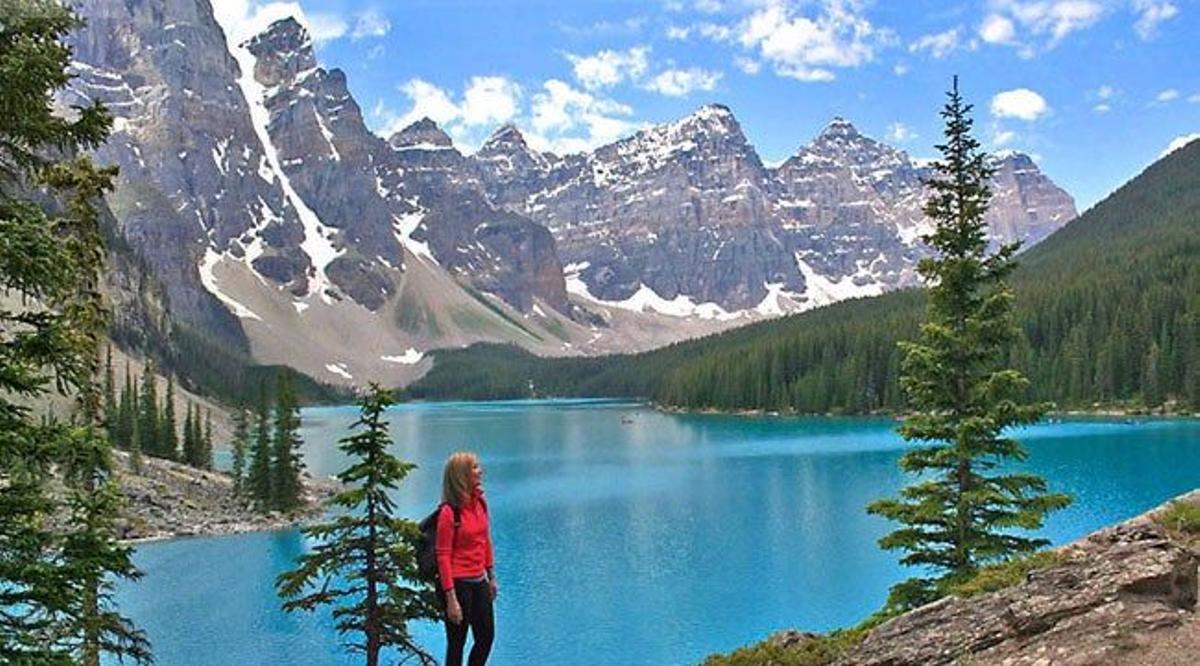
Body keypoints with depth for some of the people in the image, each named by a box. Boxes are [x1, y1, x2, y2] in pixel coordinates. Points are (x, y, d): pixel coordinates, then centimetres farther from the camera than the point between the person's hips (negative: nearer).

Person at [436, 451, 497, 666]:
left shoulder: (479, 503, 2)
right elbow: (443, 556, -17)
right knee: (457, 643, 6)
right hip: (458, 583, -7)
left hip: (479, 582, 7)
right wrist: (451, 599, -18)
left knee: (486, 637, 15)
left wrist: (492, 577, 16)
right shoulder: (449, 512, -18)